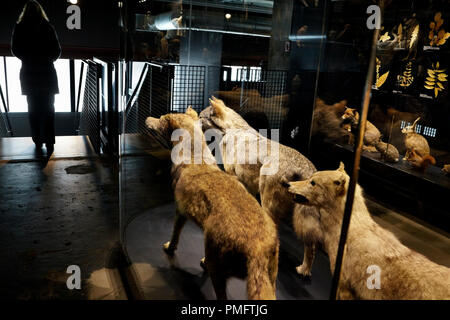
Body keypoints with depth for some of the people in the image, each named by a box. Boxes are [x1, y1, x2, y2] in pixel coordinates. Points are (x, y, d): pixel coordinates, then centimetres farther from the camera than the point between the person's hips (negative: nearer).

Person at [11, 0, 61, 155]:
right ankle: (49, 143, -5)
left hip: (29, 74, 1)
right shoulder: (48, 27, 0)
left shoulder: (19, 28, 2)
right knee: (48, 109, 2)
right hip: (47, 73, -1)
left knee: (33, 109, 8)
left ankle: (38, 142, 9)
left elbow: (15, 50, 2)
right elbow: (57, 50, 1)